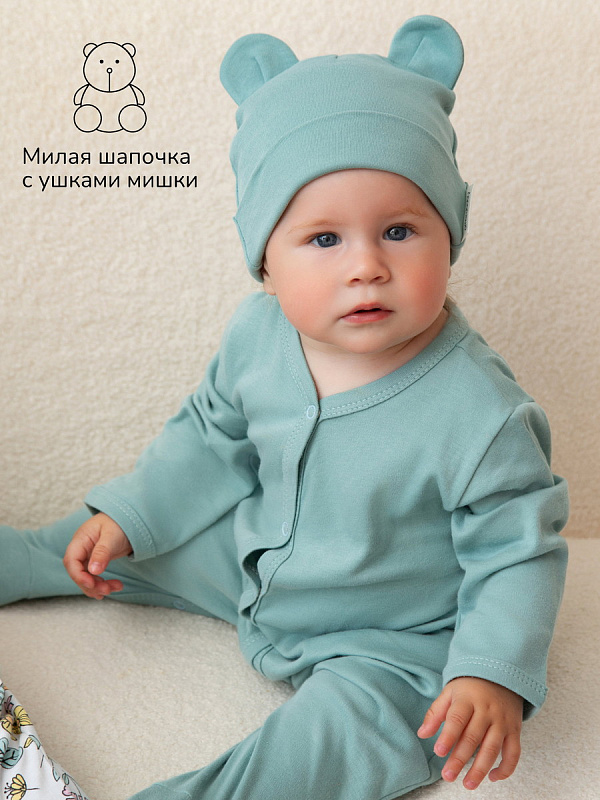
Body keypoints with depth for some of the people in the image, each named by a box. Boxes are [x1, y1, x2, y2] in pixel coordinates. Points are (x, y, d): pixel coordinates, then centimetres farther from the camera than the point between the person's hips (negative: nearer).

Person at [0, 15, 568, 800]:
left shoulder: (480, 413, -32)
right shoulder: (259, 334, -15)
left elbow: (519, 555, -21)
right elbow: (213, 438, 4)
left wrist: (493, 675, -31)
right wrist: (126, 516, 3)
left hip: (391, 635, -4)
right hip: (258, 559, 5)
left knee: (355, 726, -31)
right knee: (123, 542, 15)